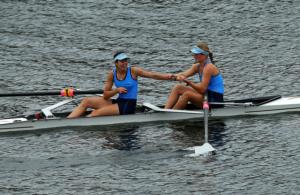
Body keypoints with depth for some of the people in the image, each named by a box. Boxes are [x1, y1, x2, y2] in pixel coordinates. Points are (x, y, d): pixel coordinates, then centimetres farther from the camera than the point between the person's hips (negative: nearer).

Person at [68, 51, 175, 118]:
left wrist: (168, 77, -31)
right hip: (118, 102, 6)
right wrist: (116, 90, -16)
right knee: (86, 101, -1)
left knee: (97, 113, -22)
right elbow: (105, 95, 3)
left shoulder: (133, 71, -9)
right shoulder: (112, 74, 2)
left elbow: (153, 75, -16)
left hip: (128, 106, -6)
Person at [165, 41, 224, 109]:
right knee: (177, 88, 2)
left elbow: (202, 89, -23)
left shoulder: (209, 67, -19)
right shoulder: (197, 66, 8)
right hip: (206, 96, 10)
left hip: (215, 100, -10)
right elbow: (184, 74, -7)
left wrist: (187, 81, -27)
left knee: (187, 94, -28)